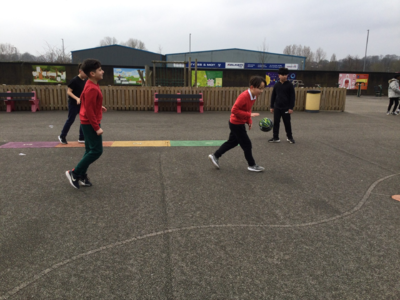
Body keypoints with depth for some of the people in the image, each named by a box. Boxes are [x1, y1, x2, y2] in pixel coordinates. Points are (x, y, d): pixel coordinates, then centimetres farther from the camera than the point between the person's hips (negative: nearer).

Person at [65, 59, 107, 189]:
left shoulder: (91, 85, 10)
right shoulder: (92, 88, -21)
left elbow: (89, 104, 22)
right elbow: (89, 110, -23)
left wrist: (99, 107, 13)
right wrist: (96, 128, -21)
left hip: (88, 123, 10)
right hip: (90, 124, -10)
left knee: (90, 150, 14)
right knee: (96, 151, -5)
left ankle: (81, 176, 21)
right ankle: (74, 173, 3)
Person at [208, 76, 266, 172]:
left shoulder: (254, 96, 2)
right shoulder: (244, 96, -27)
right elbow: (234, 110, -28)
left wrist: (249, 121, 3)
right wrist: (249, 115, -27)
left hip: (238, 123, 10)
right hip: (236, 124, -10)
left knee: (232, 142, 20)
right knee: (247, 144, 2)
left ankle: (215, 156, 28)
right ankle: (252, 165, 18)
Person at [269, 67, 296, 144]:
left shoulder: (290, 85, -4)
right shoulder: (276, 85, 4)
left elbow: (292, 97, -5)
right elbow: (273, 96, 10)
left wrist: (291, 108, -10)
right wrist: (272, 106, 8)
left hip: (286, 108, -3)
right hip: (277, 107, 3)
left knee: (287, 123, 6)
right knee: (276, 122, 3)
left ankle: (290, 137, 22)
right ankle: (275, 138, 12)